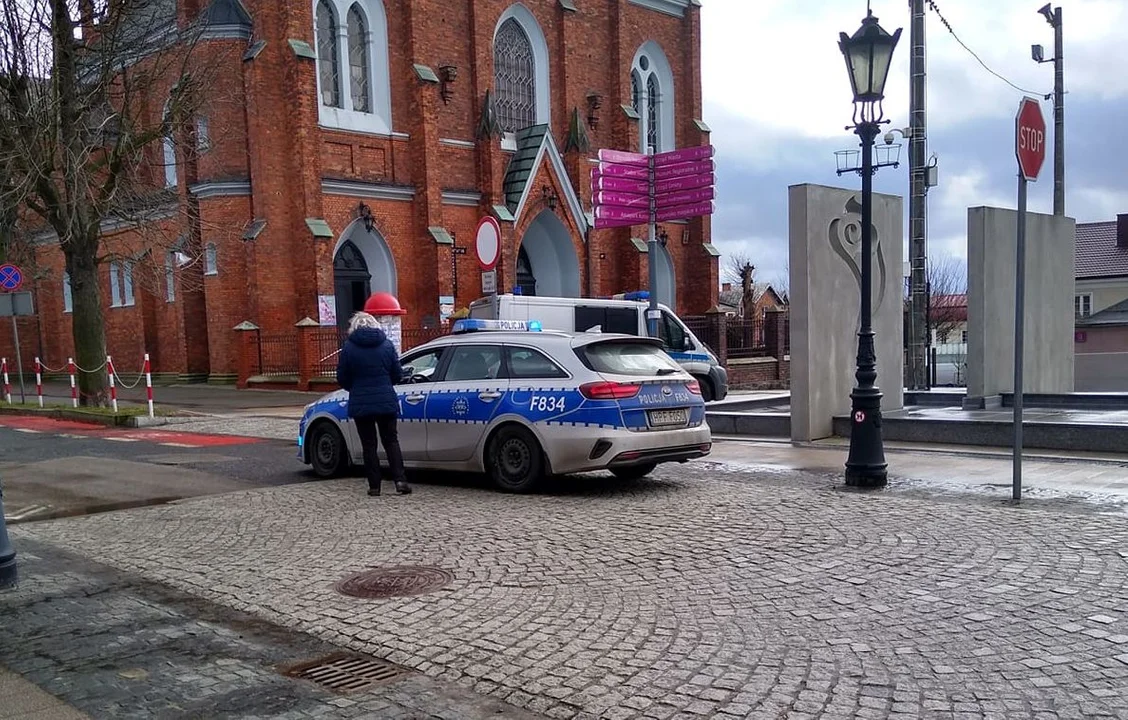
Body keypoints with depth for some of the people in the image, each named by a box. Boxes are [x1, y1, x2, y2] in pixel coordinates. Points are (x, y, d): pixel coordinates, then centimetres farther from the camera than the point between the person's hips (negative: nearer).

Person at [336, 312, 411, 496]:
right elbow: (398, 375, 5)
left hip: (361, 404, -1)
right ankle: (400, 480, -3)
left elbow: (342, 379, 0)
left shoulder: (348, 347, -4)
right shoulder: (387, 344, 2)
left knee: (369, 445, 8)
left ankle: (374, 486, 8)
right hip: (386, 402, 1)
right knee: (391, 441, 11)